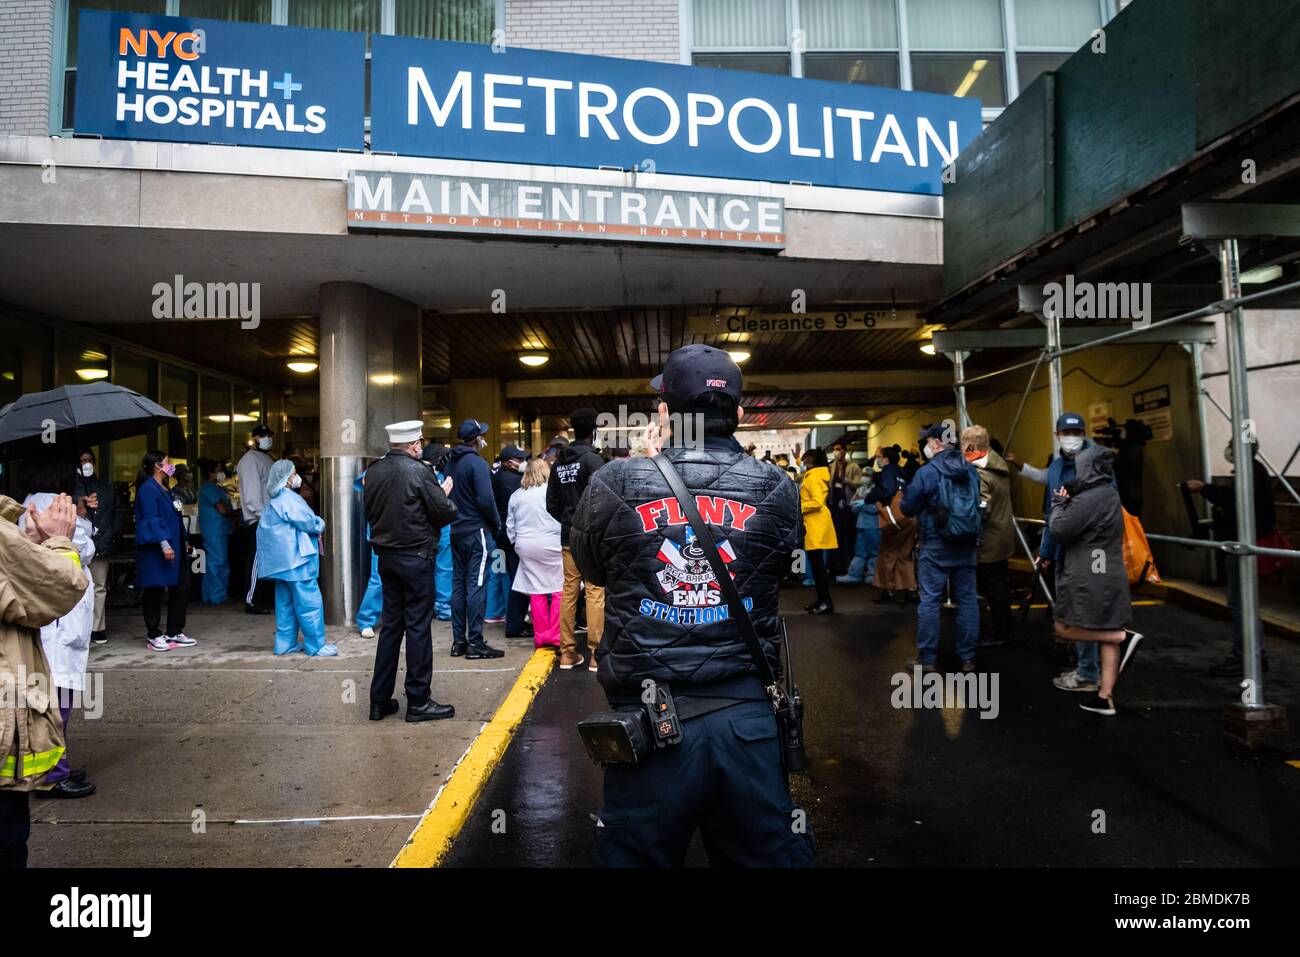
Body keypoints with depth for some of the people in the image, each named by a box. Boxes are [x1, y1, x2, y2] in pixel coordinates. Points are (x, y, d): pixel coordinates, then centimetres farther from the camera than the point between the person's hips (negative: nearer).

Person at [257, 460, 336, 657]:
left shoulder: (274, 501, 17)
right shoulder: (289, 499, -15)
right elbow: (309, 522, -18)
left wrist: (315, 525, 11)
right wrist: (320, 523, 5)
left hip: (281, 559, 10)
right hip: (295, 559, -10)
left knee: (285, 603, 14)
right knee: (309, 602, -6)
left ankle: (285, 643, 18)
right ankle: (316, 646, -2)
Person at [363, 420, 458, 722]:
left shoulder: (373, 472, 5)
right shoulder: (420, 471, -15)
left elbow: (370, 512, 15)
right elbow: (444, 514, -11)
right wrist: (444, 493, 7)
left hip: (386, 556, 7)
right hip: (416, 557, -7)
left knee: (390, 625, 14)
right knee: (418, 626, 1)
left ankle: (380, 700, 19)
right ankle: (418, 702, 7)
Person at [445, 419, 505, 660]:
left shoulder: (451, 463, 12)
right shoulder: (477, 463, -14)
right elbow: (486, 500, -18)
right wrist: (496, 522, -6)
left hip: (457, 530, 8)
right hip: (476, 531, -8)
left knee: (458, 584, 11)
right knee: (476, 586, -5)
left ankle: (458, 641, 17)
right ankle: (475, 643, -2)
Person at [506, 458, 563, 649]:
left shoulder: (515, 495, 9)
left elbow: (510, 525, 15)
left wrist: (516, 543, 25)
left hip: (526, 547, 5)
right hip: (551, 545, -4)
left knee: (536, 592, 9)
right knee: (559, 590, 2)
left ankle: (540, 637, 13)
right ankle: (555, 636, -1)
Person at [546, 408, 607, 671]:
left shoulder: (559, 462, 11)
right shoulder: (592, 459, -11)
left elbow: (551, 503, 14)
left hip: (568, 536, 7)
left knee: (569, 590, 10)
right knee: (595, 592, -2)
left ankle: (567, 653, 16)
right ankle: (595, 654, -1)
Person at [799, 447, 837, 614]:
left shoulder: (813, 477, -13)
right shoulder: (814, 475, 17)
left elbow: (817, 502, -23)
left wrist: (797, 507, -15)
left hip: (816, 524, -10)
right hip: (814, 524, 10)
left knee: (817, 563, -8)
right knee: (817, 563, 12)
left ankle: (826, 602, -6)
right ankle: (822, 600, 16)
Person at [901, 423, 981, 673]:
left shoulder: (927, 472, -14)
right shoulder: (971, 470, 4)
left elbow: (908, 508, -7)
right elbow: (978, 504, 15)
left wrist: (906, 491, 10)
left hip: (935, 546, -5)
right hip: (967, 545, 5)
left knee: (929, 601, 2)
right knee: (967, 600, 10)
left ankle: (926, 659, 6)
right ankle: (967, 658, 16)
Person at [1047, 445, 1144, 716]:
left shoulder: (1089, 499, -17)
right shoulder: (1110, 494, 13)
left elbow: (1059, 531, -14)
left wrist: (1059, 504, 0)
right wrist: (1069, 502, 7)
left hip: (1089, 577, -9)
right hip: (1109, 576, 9)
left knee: (1063, 627, 3)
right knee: (1106, 635, 7)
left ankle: (1125, 637, -5)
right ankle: (1105, 697, 10)